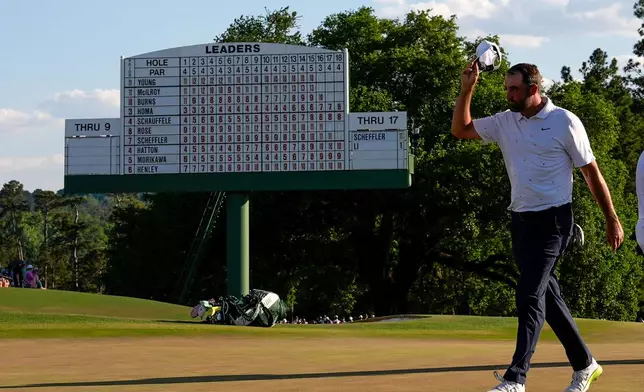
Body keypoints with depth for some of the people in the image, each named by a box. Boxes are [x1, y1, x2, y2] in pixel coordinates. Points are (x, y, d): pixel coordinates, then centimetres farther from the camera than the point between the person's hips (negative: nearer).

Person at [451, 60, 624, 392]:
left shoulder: (564, 122, -8)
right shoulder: (505, 122, 8)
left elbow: (591, 173, -3)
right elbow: (460, 130, 11)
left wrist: (612, 221, 0)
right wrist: (466, 90, -3)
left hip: (552, 221, -7)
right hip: (521, 221, 7)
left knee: (530, 295, -16)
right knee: (547, 296, 12)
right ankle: (584, 365, 26)